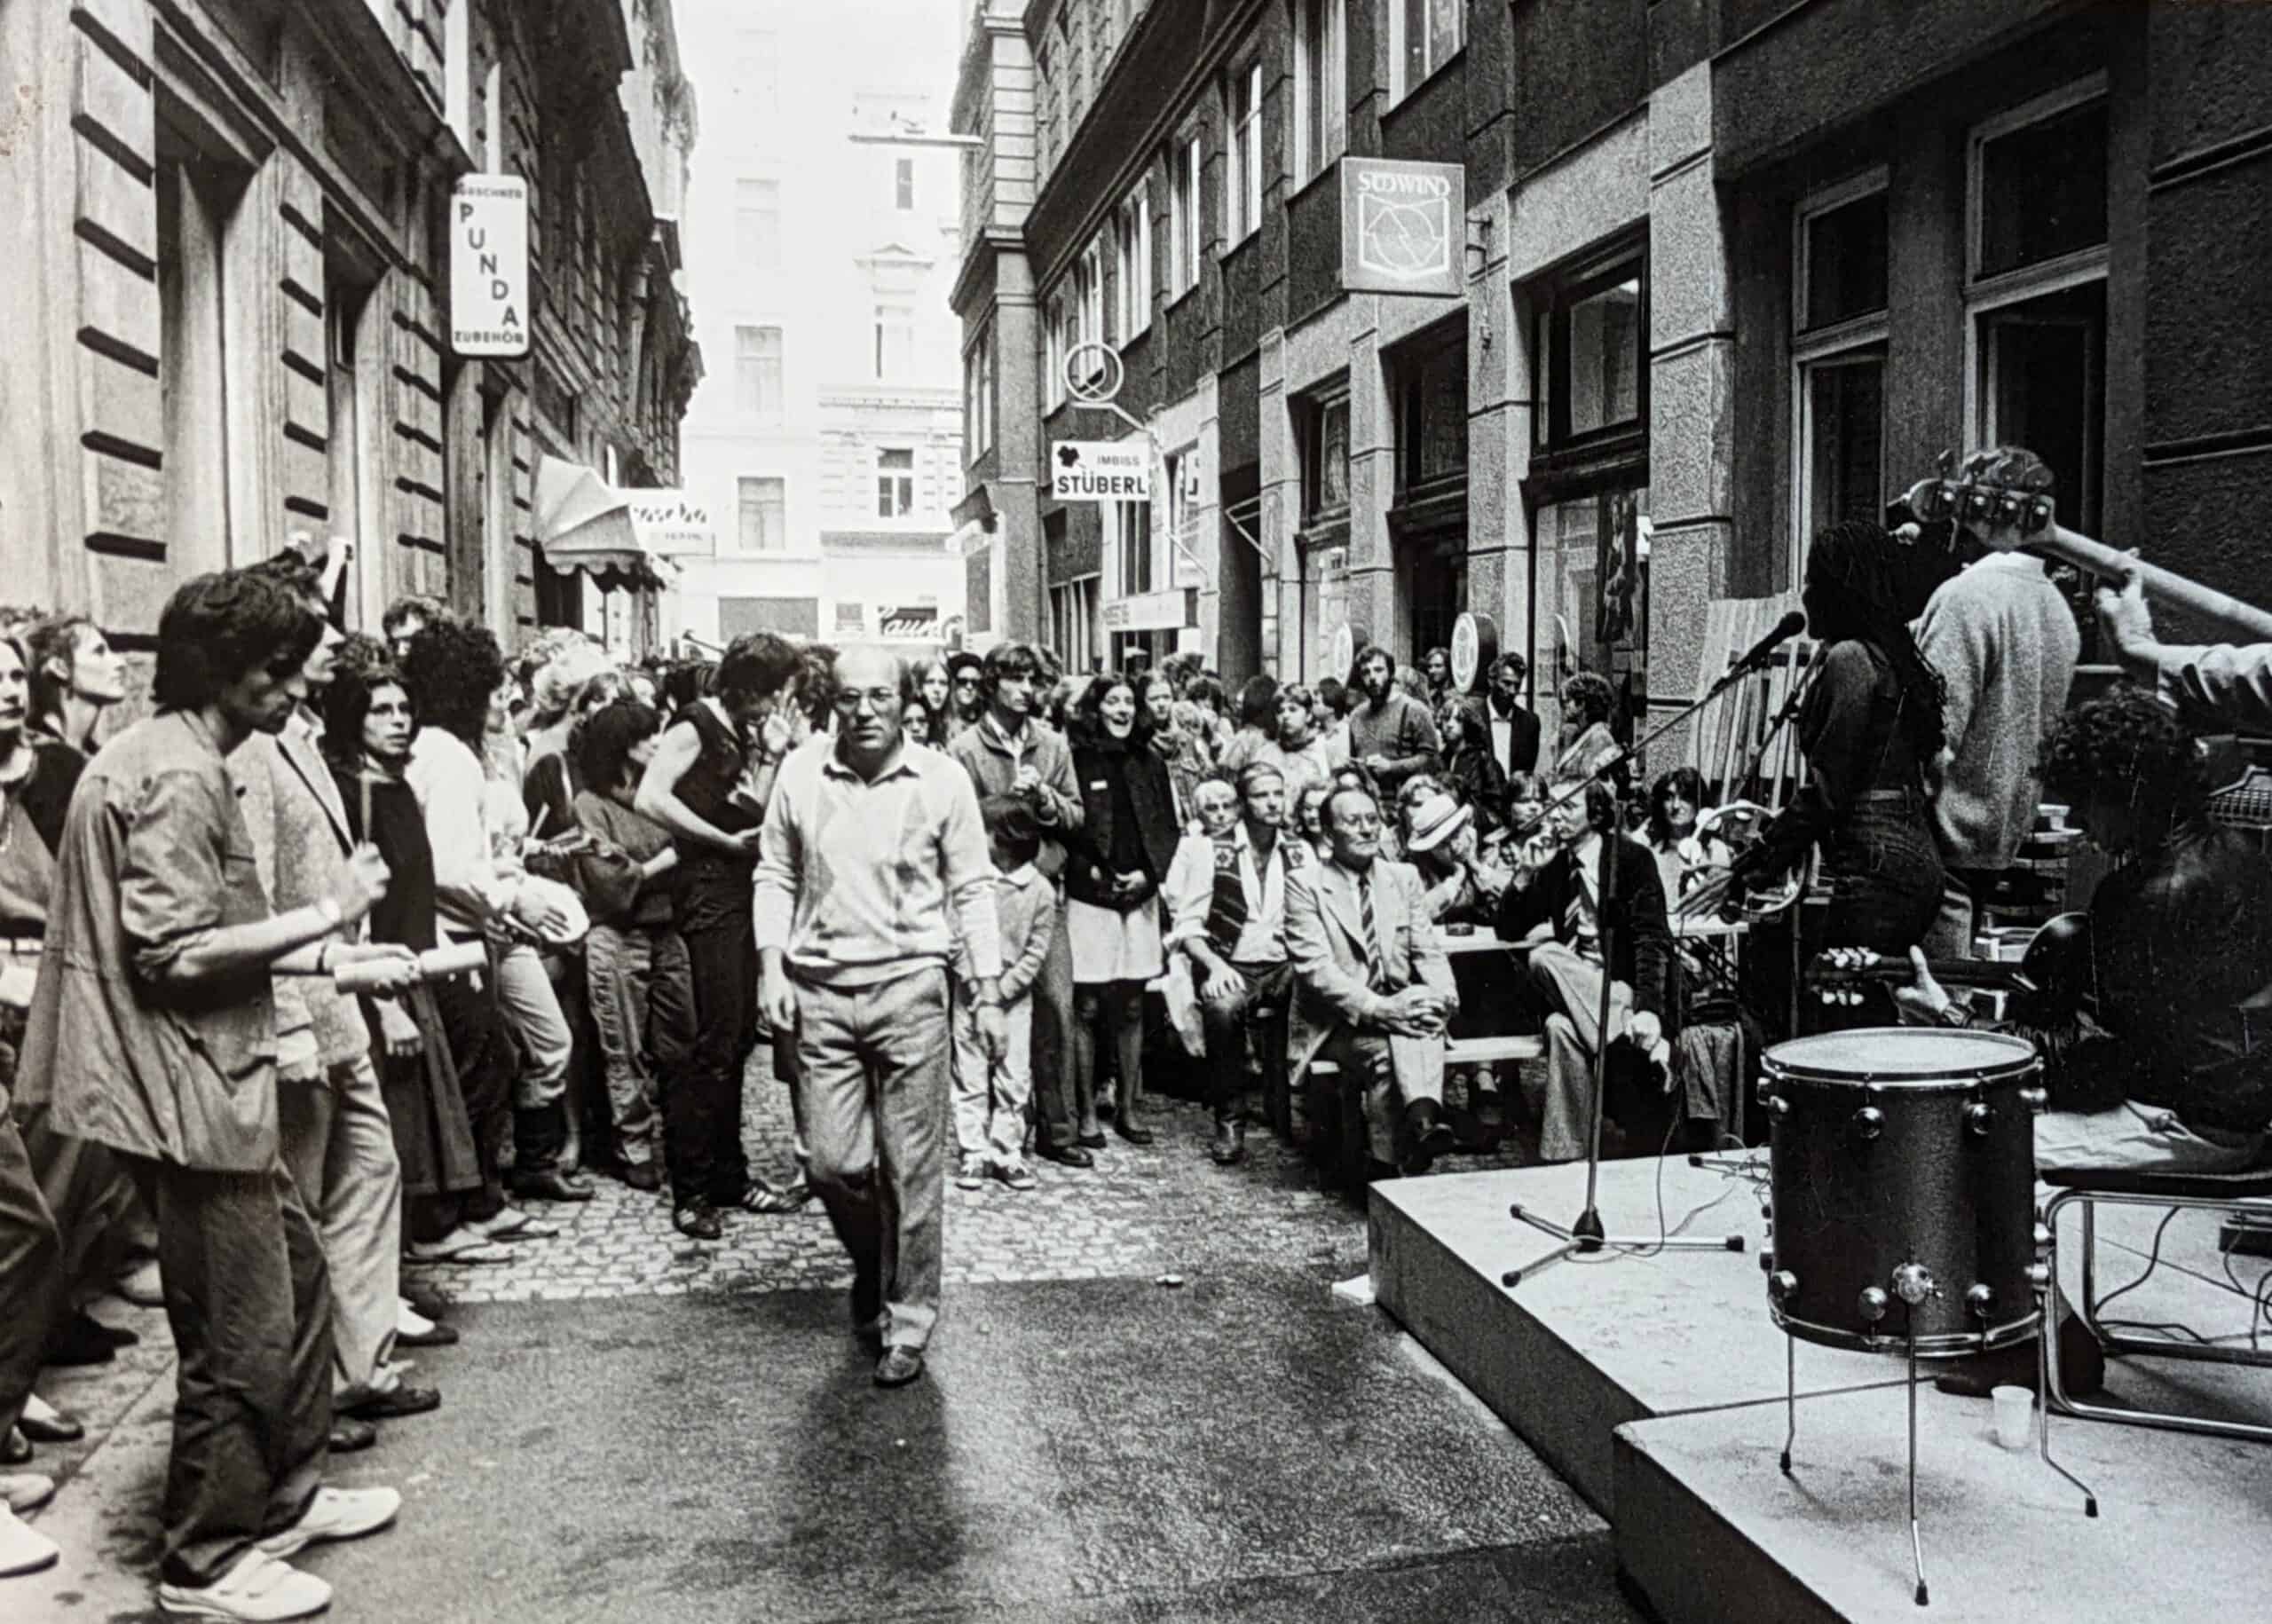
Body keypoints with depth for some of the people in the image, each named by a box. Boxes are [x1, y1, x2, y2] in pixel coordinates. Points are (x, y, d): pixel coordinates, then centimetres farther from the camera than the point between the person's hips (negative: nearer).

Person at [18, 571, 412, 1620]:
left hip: (210, 1084, 11)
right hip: (186, 1096, -11)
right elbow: (179, 955, -24)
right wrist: (324, 914, -18)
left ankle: (285, 1499, 34)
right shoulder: (176, 774, -19)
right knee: (240, 1331, 1)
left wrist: (332, 955, 11)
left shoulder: (176, 762, 14)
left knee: (296, 1280, 19)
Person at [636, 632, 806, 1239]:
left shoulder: (745, 732, 15)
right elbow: (649, 798, -20)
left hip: (743, 893, 8)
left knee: (739, 1039, 12)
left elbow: (758, 811, 7)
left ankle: (728, 1174, 22)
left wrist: (771, 753, -2)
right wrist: (726, 840, -15)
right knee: (716, 1041, -8)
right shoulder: (697, 723, -8)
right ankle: (689, 1189, 0)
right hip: (710, 891, -8)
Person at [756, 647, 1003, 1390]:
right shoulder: (799, 773, 2)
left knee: (912, 1168, 3)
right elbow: (774, 875, 9)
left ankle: (908, 1322, 19)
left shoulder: (943, 780, -2)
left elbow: (971, 890, 2)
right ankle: (871, 1259, 36)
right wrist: (772, 965, -1)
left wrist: (989, 994, -1)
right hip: (820, 991, 2)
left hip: (909, 986, -2)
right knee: (833, 1162, 4)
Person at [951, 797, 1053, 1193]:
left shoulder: (1040, 890, -5)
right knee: (970, 1076, 3)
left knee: (1014, 1078, 4)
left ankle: (1008, 1152, 15)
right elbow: (955, 933, -3)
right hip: (971, 994, 0)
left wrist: (1004, 988, -12)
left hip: (1014, 996, 0)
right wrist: (972, 980, -11)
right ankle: (973, 1153, 11)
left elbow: (1036, 951, -4)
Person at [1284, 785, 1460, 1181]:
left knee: (1425, 1004, -32)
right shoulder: (1304, 883, -2)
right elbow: (1315, 969, -13)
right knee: (1384, 1050, -34)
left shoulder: (1404, 877, 14)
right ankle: (1389, 1166, -29)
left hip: (1398, 1008, 3)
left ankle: (1421, 1121, -51)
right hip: (1333, 1022, -3)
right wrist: (1378, 1008, -25)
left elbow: (1428, 951, 10)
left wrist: (1443, 997, -13)